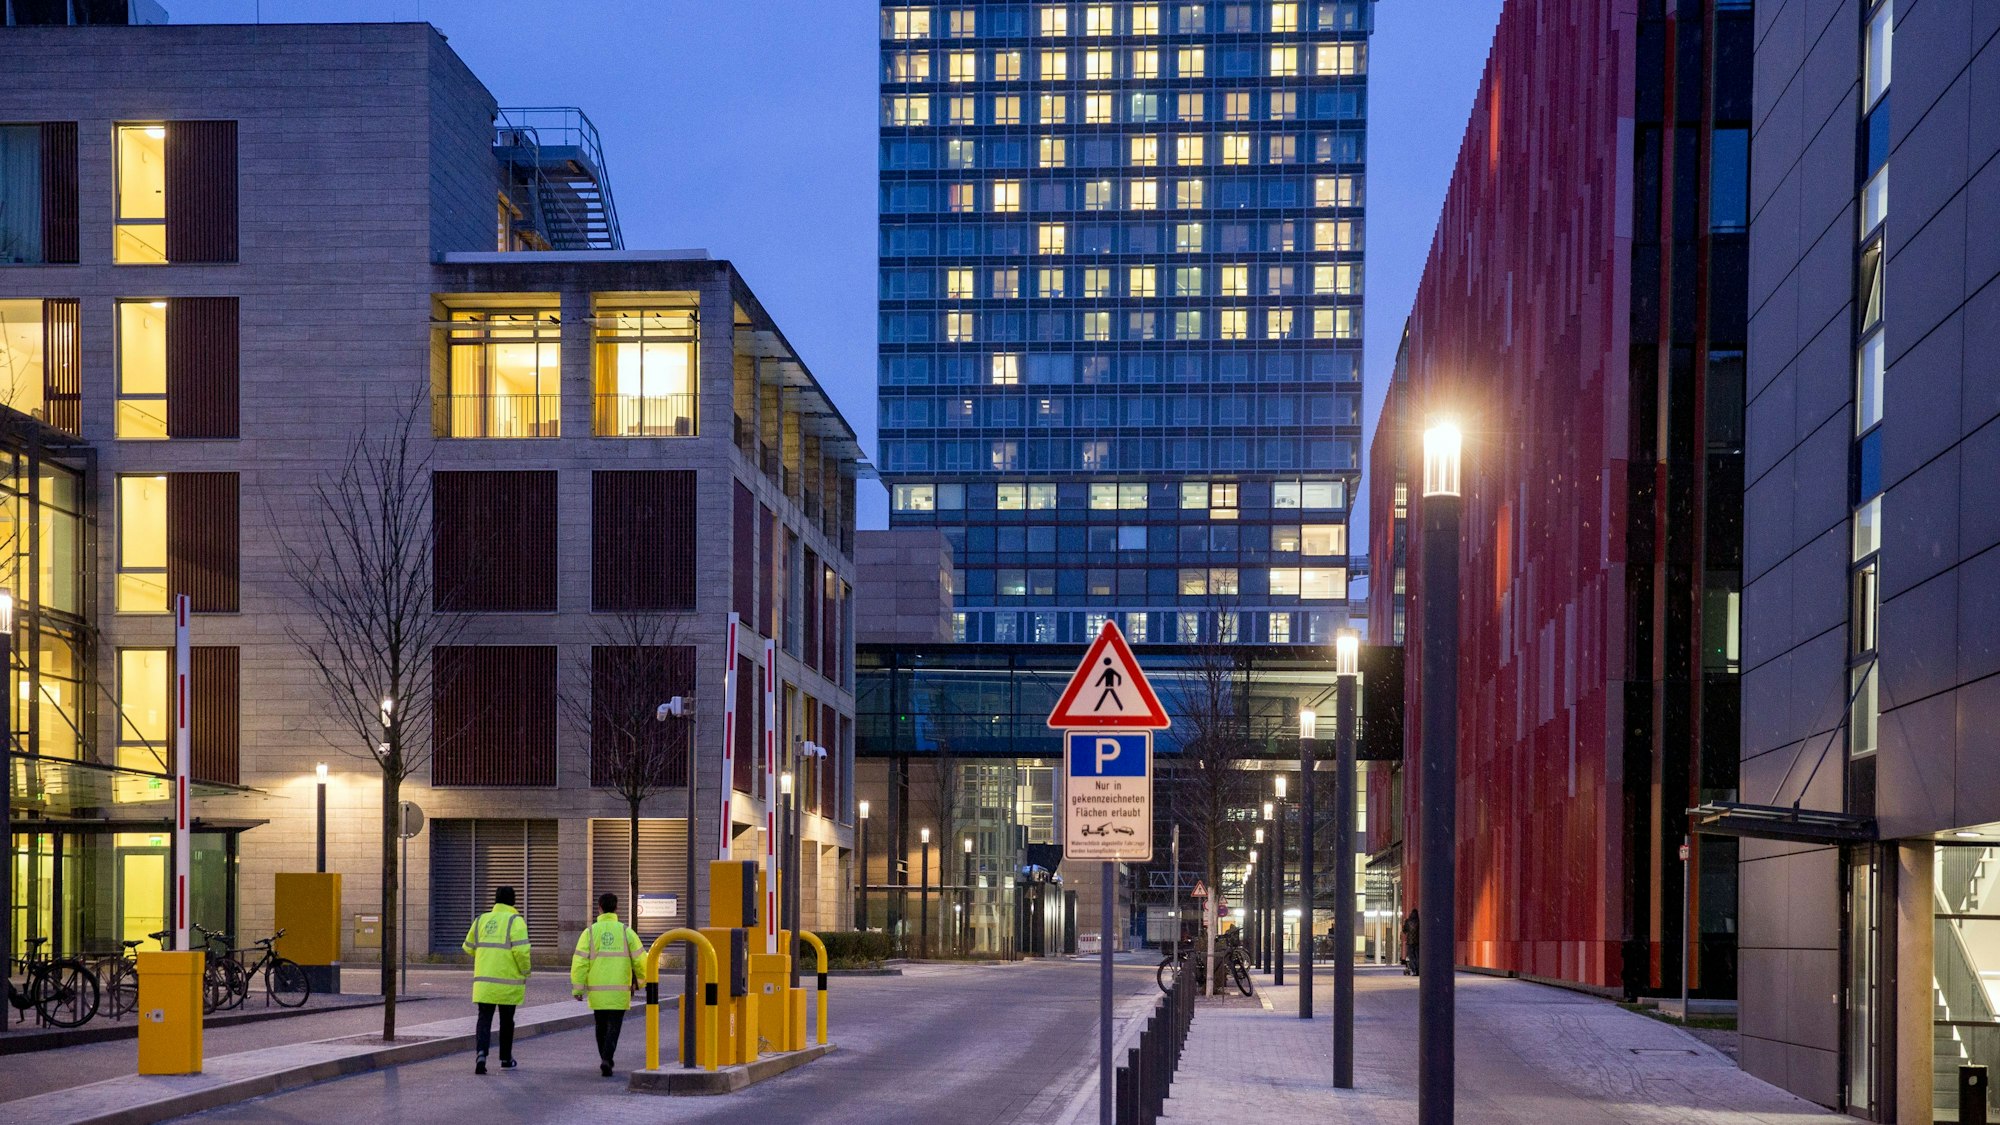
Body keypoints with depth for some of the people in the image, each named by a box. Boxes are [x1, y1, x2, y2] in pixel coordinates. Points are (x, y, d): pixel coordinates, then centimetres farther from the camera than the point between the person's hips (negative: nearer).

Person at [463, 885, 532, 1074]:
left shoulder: (481, 920, 7)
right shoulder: (515, 921, -8)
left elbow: (469, 947, 14)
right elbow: (521, 950, -18)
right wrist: (525, 971, -2)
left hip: (484, 980, 2)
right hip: (508, 981, -2)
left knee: (484, 1019, 0)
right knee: (506, 1020, 14)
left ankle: (481, 1053, -22)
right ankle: (505, 1059, 26)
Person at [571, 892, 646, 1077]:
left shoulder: (590, 932, -2)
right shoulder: (626, 932, -2)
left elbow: (579, 962, -8)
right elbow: (640, 960, -1)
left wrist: (577, 989, -3)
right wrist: (639, 980, 17)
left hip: (597, 990, 1)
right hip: (619, 991, -1)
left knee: (601, 1026, 18)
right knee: (613, 1027, 0)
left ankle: (606, 1061, 28)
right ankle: (606, 1060, -20)